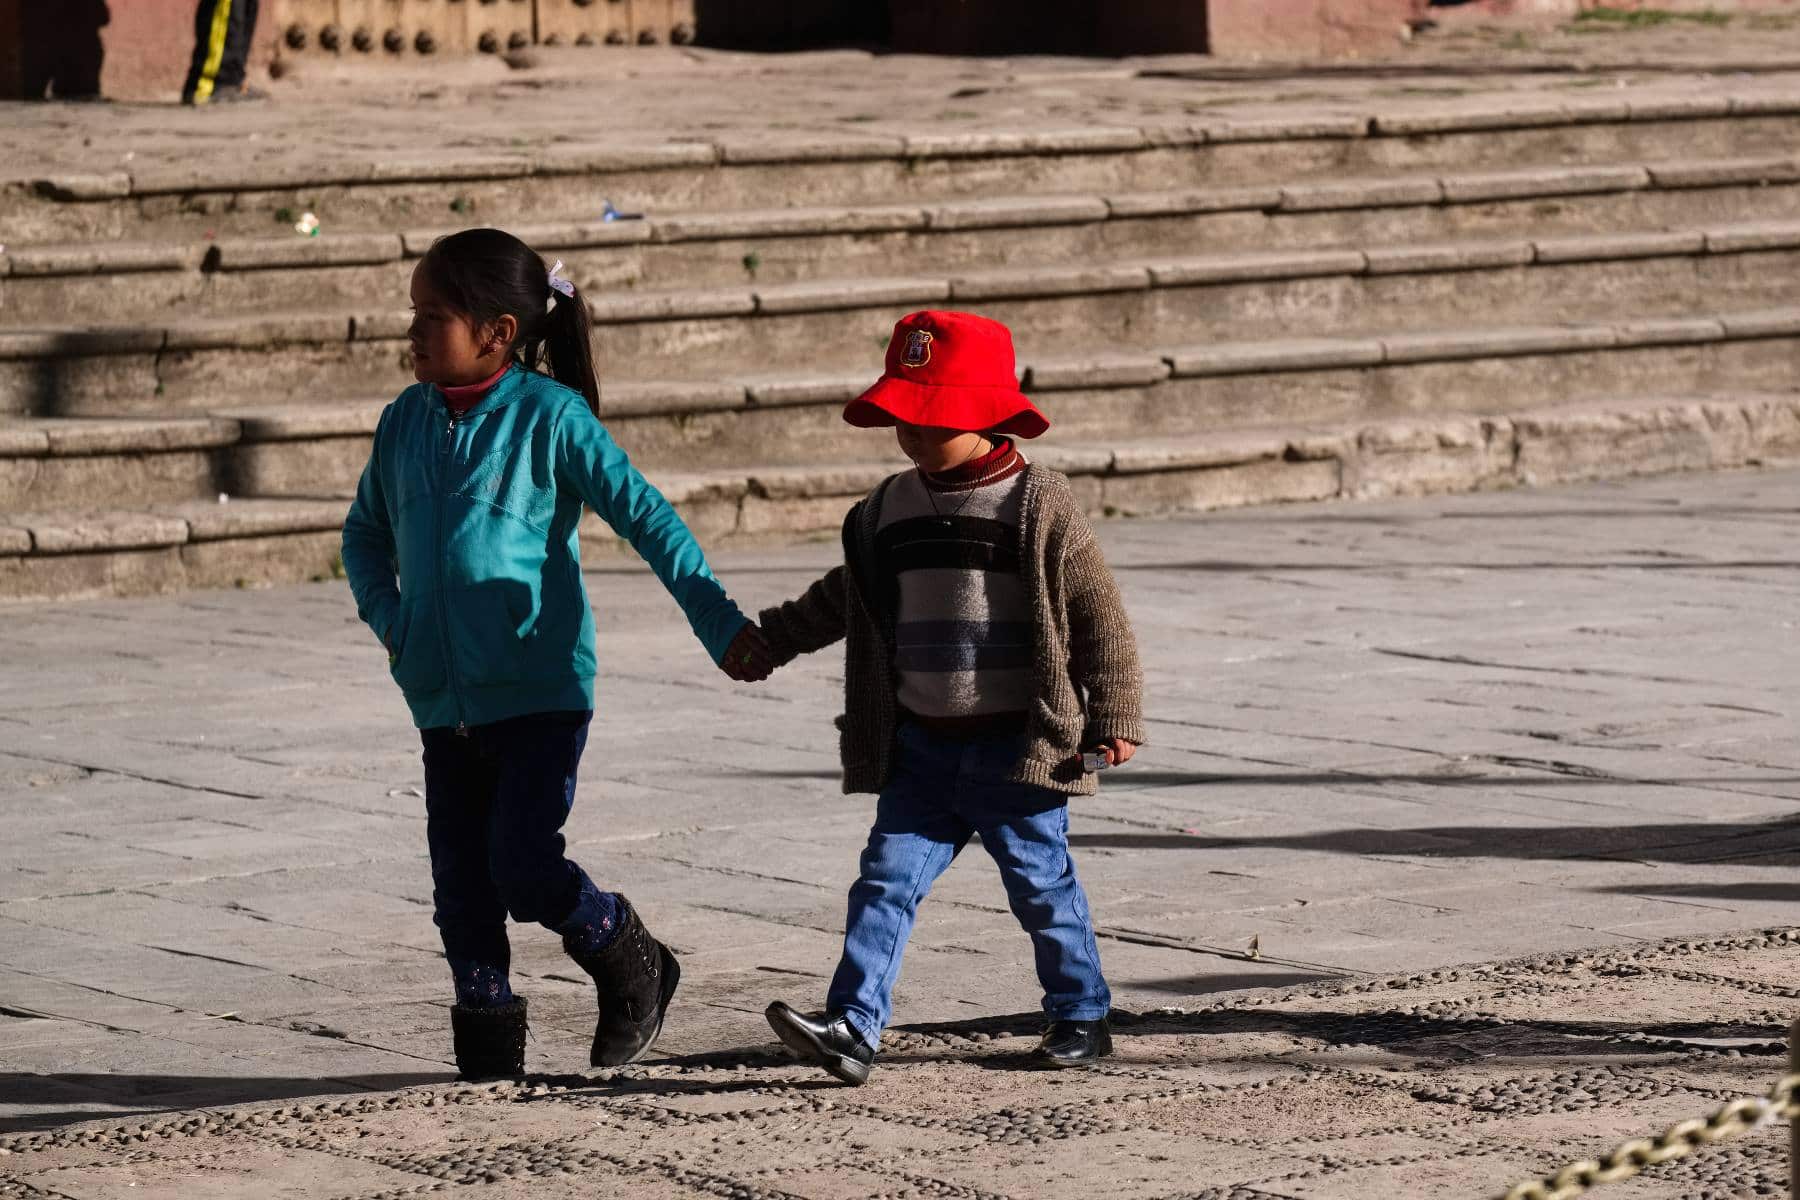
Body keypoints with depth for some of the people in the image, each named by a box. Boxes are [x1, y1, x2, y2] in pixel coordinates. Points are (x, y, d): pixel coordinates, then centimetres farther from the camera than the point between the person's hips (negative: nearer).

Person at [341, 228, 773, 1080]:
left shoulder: (549, 416, -9)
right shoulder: (405, 422, 7)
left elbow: (646, 518, -10)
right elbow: (365, 532, 23)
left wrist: (722, 626, -15)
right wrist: (387, 617, 5)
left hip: (541, 692, -5)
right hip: (444, 700, 5)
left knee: (524, 868, -15)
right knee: (462, 884, 5)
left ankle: (632, 967, 11)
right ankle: (487, 1039, 17)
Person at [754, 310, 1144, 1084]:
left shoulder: (1039, 507, -8)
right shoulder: (888, 512, 8)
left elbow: (1100, 619, -6)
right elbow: (843, 600, 25)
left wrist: (1114, 717, -10)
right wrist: (767, 639, 27)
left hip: (1017, 746, -5)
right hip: (921, 744, 5)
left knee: (1040, 881, 6)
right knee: (887, 877, -6)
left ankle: (1081, 1017, 22)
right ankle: (852, 1027, -13)